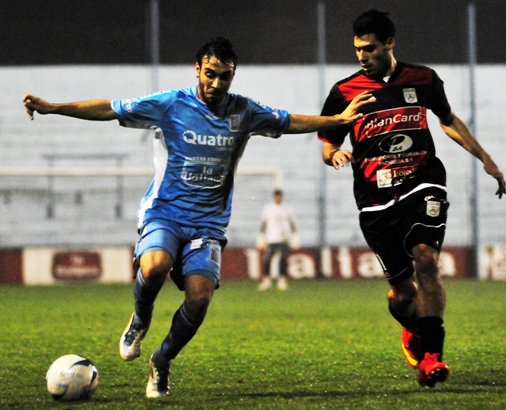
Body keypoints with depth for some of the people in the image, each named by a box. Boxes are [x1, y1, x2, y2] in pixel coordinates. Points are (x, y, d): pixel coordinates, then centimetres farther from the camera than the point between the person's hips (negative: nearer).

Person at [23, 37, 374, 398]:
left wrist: (341, 119, 11)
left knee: (200, 297, -17)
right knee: (154, 267, -33)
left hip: (209, 223, 2)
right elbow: (109, 110, -2)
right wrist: (50, 108, -8)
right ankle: (140, 321, 2)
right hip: (163, 213, -2)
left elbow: (290, 122, 18)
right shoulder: (169, 105, -4)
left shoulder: (243, 112, 5)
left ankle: (162, 363, 9)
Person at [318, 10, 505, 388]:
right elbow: (326, 144, 9)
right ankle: (412, 333, 36)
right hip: (377, 199, 0)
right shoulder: (344, 92, 2)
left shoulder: (423, 80, 7)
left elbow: (448, 120, 25)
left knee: (425, 258, -23)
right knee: (401, 287, 0)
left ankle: (431, 355, -21)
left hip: (423, 184, 0)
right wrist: (335, 154, -15)